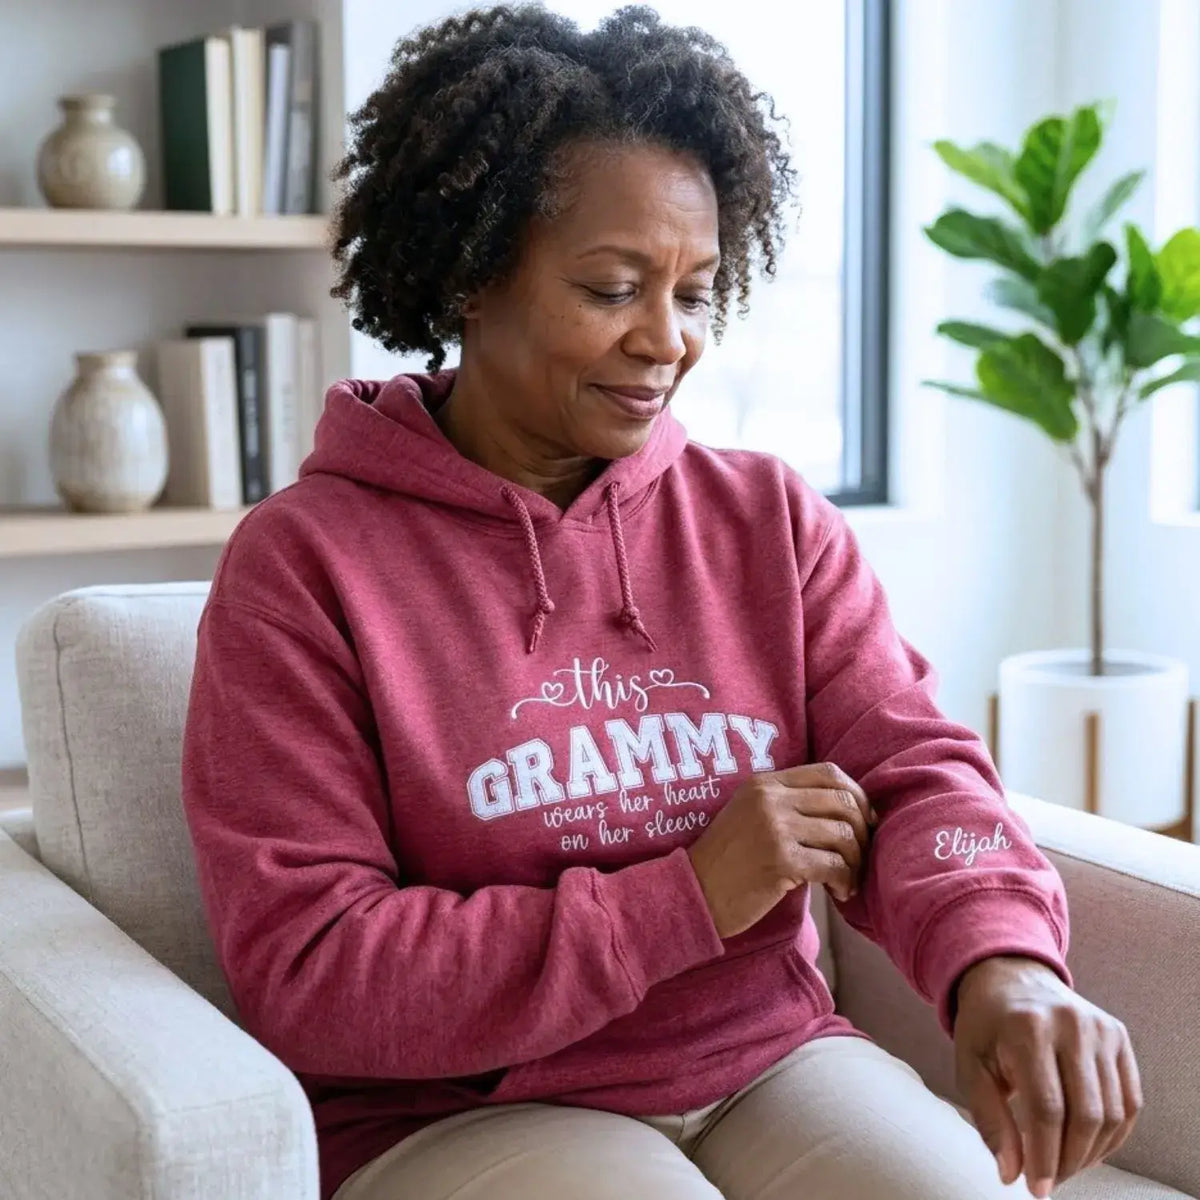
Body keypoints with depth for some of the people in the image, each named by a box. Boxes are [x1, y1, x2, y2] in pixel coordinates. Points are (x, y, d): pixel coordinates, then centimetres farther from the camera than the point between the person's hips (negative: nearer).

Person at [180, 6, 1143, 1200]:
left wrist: (1001, 958, -27)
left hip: (776, 1068, 4)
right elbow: (305, 977, -12)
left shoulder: (775, 520, 6)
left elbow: (912, 765, -3)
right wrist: (690, 897, -18)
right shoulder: (300, 564, -7)